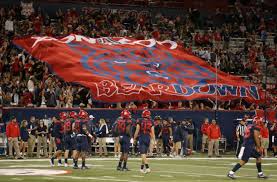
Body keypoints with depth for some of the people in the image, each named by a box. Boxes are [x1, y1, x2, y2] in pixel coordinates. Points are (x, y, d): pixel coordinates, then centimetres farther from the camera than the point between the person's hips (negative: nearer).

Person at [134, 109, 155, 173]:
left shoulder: (140, 121, -4)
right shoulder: (151, 122, 3)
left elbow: (137, 130, -2)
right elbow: (152, 132, 2)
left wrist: (134, 138, 8)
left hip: (142, 137, -3)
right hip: (148, 138, 3)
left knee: (143, 154, -6)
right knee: (144, 153, 16)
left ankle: (147, 167, -20)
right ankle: (142, 168, 25)